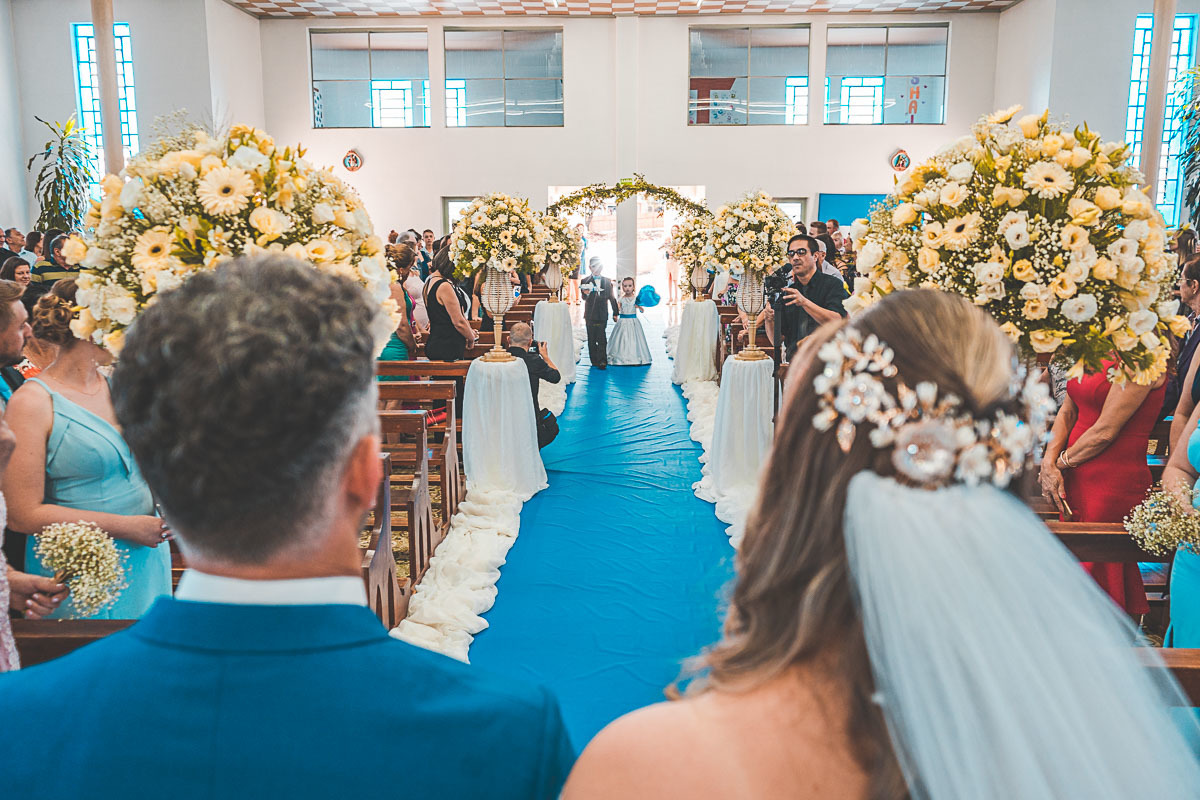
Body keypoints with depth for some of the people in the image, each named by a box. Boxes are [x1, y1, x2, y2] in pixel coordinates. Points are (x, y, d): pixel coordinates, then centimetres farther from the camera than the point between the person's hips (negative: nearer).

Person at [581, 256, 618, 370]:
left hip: (602, 315, 0)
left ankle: (602, 361, -6)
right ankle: (595, 361, 11)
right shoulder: (585, 282, 2)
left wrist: (615, 312, 16)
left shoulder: (607, 281, 11)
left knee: (601, 339, -8)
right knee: (591, 339, 3)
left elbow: (612, 297, 17)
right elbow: (584, 298, -11)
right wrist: (586, 293, -34)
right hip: (590, 315, 0)